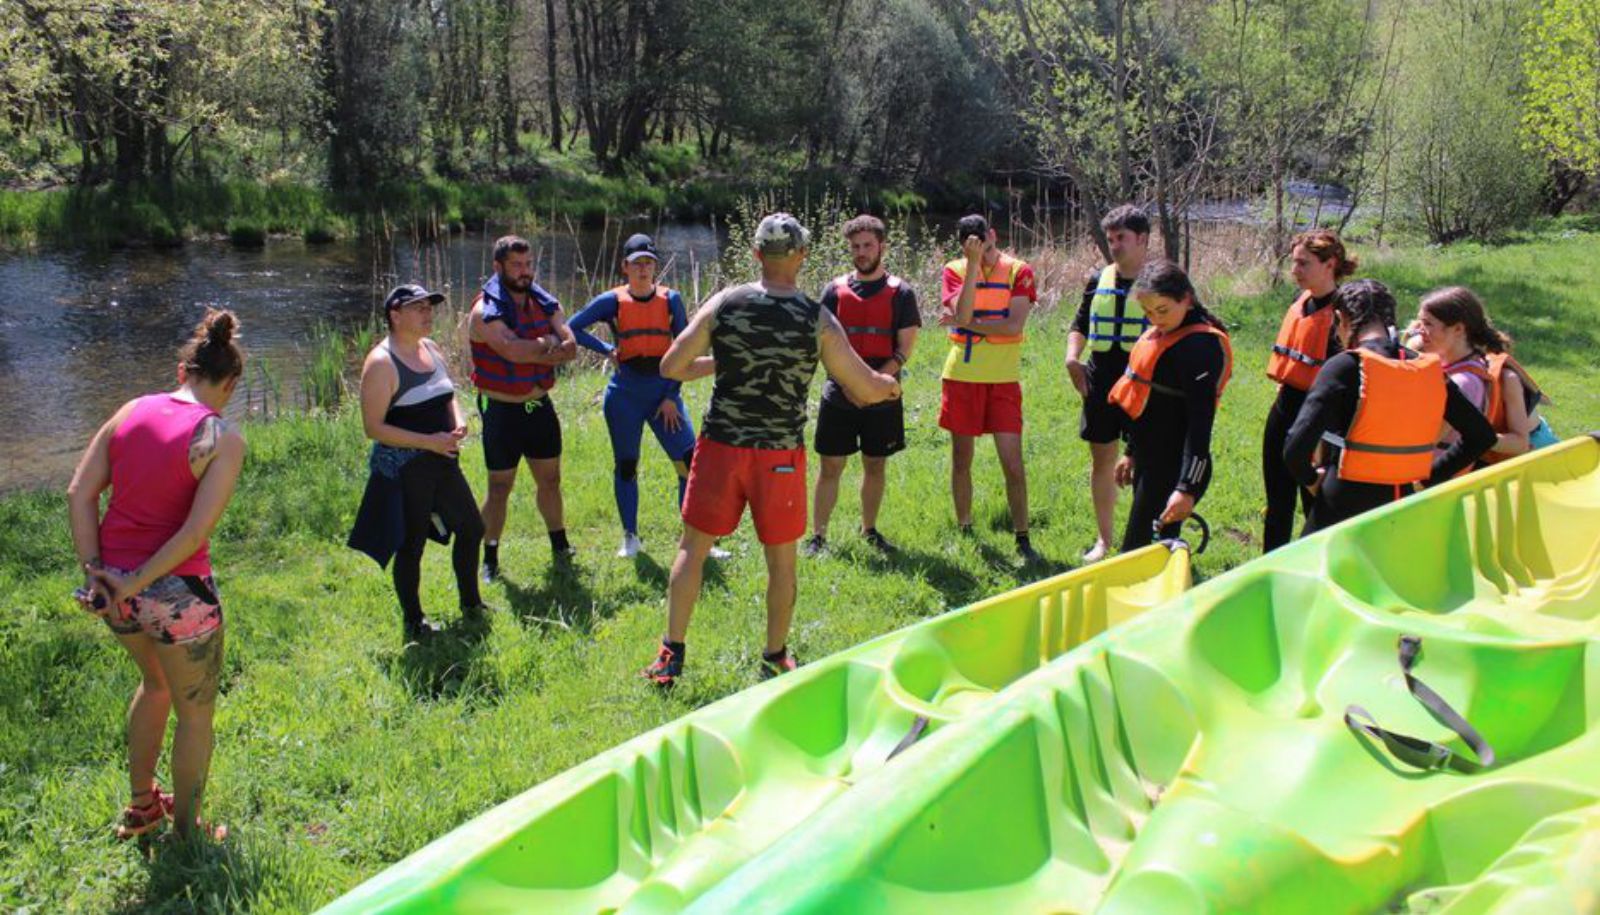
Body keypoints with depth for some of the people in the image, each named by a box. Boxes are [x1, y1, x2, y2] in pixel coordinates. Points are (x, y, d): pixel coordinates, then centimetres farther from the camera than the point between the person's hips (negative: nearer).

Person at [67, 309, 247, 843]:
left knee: (155, 682, 32)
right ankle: (188, 833, 30)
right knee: (195, 712, 16)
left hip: (113, 586, 6)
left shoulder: (132, 411, 3)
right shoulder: (222, 437, -13)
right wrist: (135, 583, -14)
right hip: (175, 592, -6)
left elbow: (79, 493, -1)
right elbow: (197, 529, -21)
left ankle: (141, 806, 45)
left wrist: (95, 571, -3)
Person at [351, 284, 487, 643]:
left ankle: (471, 605, 34)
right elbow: (373, 428, -19)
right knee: (411, 545, 4)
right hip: (404, 470, -8)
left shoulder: (431, 349, 8)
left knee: (471, 527, 15)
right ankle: (413, 622, 23)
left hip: (442, 461, 8)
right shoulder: (382, 363, -16)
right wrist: (429, 442, -23)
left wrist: (458, 419, -2)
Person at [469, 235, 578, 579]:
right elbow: (514, 350, -31)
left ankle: (560, 546, 31)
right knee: (500, 487, 2)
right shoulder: (486, 311, -15)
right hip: (502, 411, -6)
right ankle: (490, 557, 14)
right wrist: (548, 343, -14)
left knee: (550, 479, 16)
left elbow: (570, 347, -8)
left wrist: (530, 352, -23)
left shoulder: (545, 303, 4)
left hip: (540, 406, 6)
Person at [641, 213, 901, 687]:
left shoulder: (723, 304, -4)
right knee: (782, 559, 15)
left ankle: (671, 657, 16)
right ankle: (775, 658, 26)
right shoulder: (819, 321, -6)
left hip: (721, 447, 1)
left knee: (692, 548, 13)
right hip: (782, 454, -1)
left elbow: (671, 367, 1)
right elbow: (867, 389, -2)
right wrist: (890, 385, 21)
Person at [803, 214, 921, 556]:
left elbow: (904, 350, -5)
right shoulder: (835, 290, 3)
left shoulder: (900, 292, -1)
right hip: (838, 397, 0)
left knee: (875, 466, 11)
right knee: (831, 467, 3)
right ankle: (818, 535, 10)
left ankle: (869, 530, 26)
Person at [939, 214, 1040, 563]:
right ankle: (964, 532, 25)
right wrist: (974, 265, -20)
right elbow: (961, 315, -18)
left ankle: (1023, 539, 7)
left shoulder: (1018, 271, -3)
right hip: (961, 377, 1)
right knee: (961, 461, 9)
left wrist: (967, 323, -12)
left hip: (1003, 379, -1)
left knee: (1013, 464, -4)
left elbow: (1014, 326, -14)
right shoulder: (955, 270, 0)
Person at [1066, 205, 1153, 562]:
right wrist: (1072, 357, 2)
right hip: (1101, 382, 4)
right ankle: (1103, 539, 23)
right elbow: (1080, 324, 19)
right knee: (1102, 459, 10)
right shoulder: (1098, 280, 8)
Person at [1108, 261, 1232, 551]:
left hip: (1173, 469, -9)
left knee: (1135, 553, -8)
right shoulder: (1160, 334, 10)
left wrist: (1187, 488, -28)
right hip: (1150, 462, 9)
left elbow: (1200, 421, -23)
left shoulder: (1200, 345, -18)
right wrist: (1131, 453, 26)